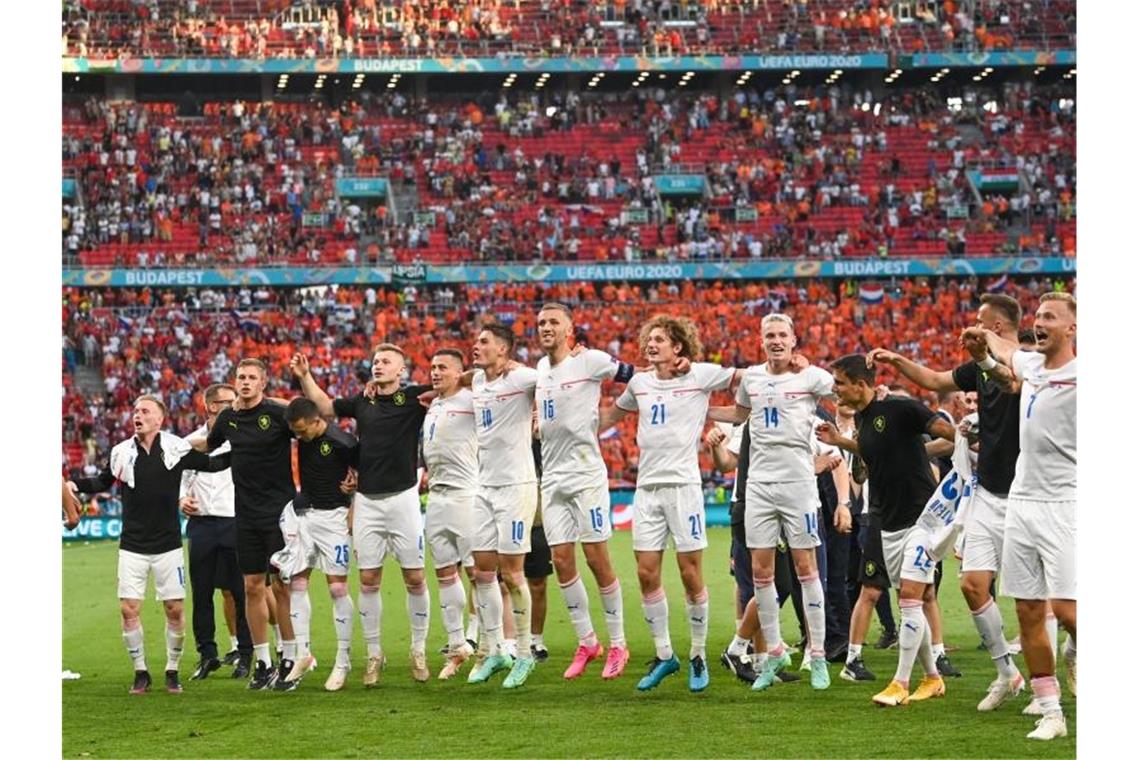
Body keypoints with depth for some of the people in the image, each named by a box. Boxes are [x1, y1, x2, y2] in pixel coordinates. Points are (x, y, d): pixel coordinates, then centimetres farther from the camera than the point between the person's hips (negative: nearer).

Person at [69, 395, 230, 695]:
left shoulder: (176, 449, -5)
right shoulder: (122, 453, 1)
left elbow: (213, 464, 5)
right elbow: (102, 482, 17)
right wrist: (74, 485, 1)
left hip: (167, 544, -1)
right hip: (132, 546, 1)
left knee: (174, 610, 0)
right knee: (128, 609, -4)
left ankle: (172, 671, 16)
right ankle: (141, 673, 10)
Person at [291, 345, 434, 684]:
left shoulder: (413, 397, -1)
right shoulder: (362, 401, 10)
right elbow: (324, 406, 22)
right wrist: (305, 376, 11)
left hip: (402, 497, -3)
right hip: (366, 501, 3)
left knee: (415, 578, 0)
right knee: (368, 580, 4)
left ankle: (419, 650, 13)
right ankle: (374, 654, 13)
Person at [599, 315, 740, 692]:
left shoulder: (700, 375, -2)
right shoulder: (639, 382, 12)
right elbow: (614, 413, 29)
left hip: (683, 483, -4)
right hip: (647, 487, 5)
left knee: (690, 574, -3)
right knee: (647, 574, 1)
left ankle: (698, 657, 10)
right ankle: (663, 655, 13)